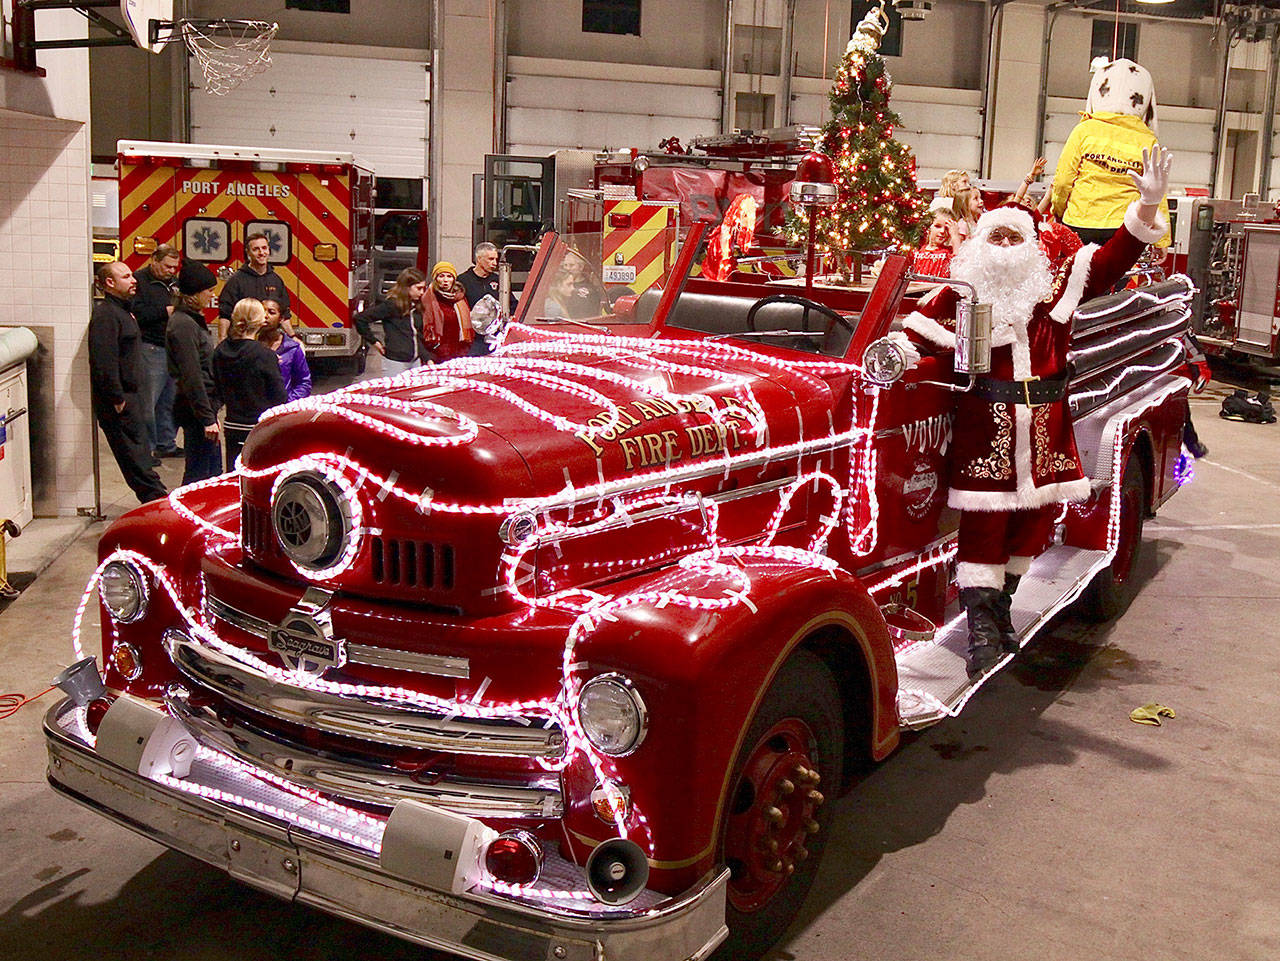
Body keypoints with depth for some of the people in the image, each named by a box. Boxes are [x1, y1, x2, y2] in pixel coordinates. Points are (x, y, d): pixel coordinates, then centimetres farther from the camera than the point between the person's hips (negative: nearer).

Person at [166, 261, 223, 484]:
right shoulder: (183, 324, -16)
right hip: (195, 409, -10)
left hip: (205, 405, 10)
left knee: (214, 472, 15)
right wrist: (208, 418, -22)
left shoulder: (193, 320, 15)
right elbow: (191, 377, -21)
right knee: (199, 474, -5)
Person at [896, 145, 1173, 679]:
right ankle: (981, 625, 3)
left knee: (1032, 520, 13)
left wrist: (1147, 209, -5)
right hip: (984, 425, -4)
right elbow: (921, 327, -2)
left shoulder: (1055, 287, 10)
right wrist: (900, 351, -24)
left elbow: (1111, 260, 6)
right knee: (983, 523, -3)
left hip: (1045, 427, 4)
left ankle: (1001, 603, 31)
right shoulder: (962, 293, 2)